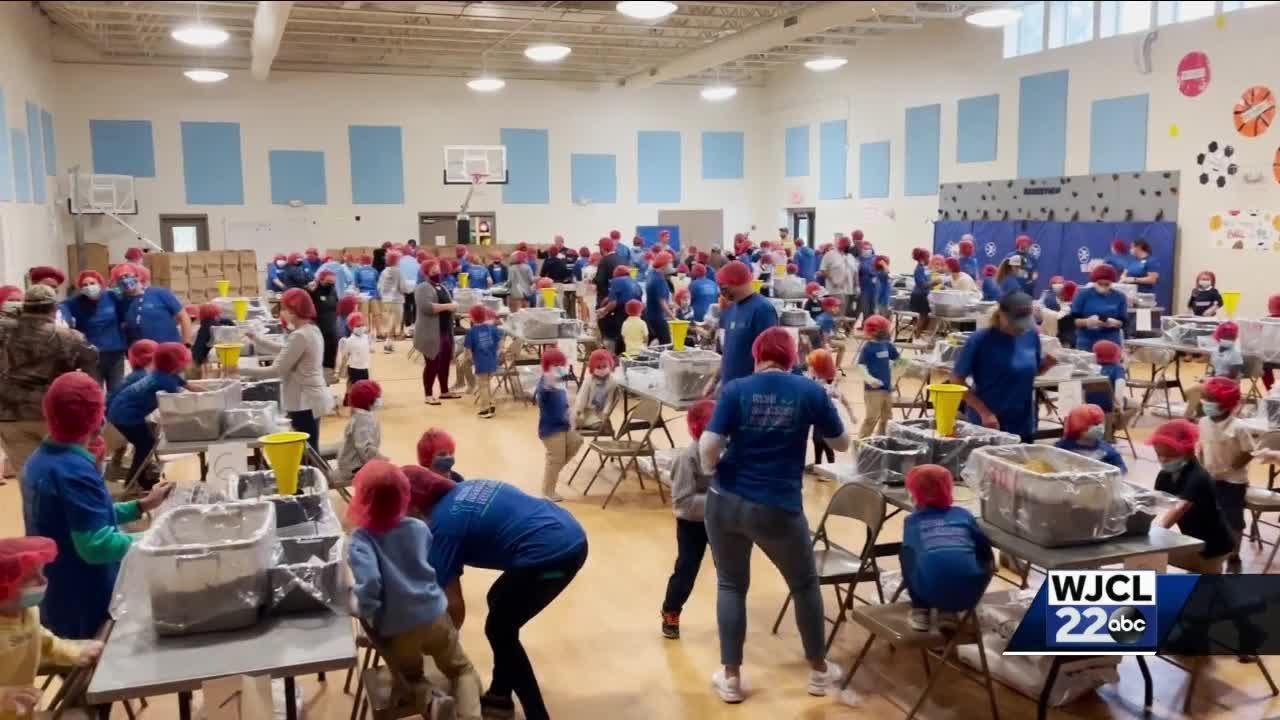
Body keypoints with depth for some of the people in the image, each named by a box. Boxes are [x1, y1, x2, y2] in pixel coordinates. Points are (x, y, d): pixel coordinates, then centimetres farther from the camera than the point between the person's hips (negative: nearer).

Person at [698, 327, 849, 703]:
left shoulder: (735, 389, -5)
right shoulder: (811, 391, -2)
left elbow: (709, 447, -14)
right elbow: (842, 443, 10)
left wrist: (709, 467, 7)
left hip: (725, 503, 1)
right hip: (778, 509, 0)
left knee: (731, 586, 19)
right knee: (805, 585, 22)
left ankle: (731, 677, 22)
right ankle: (818, 671, 35)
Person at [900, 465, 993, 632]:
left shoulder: (912, 520, 20)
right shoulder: (963, 514, 23)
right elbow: (985, 549, 25)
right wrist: (989, 565, 49)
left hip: (928, 592, 0)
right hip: (967, 593, 1)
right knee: (985, 563, 33)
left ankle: (921, 611, 22)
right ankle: (949, 613, 21)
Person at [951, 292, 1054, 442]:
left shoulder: (1031, 335, -1)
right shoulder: (980, 340, -15)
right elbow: (956, 380, -12)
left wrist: (1048, 361, -8)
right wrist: (984, 412, -19)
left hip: (1023, 426, 5)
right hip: (986, 426, -4)